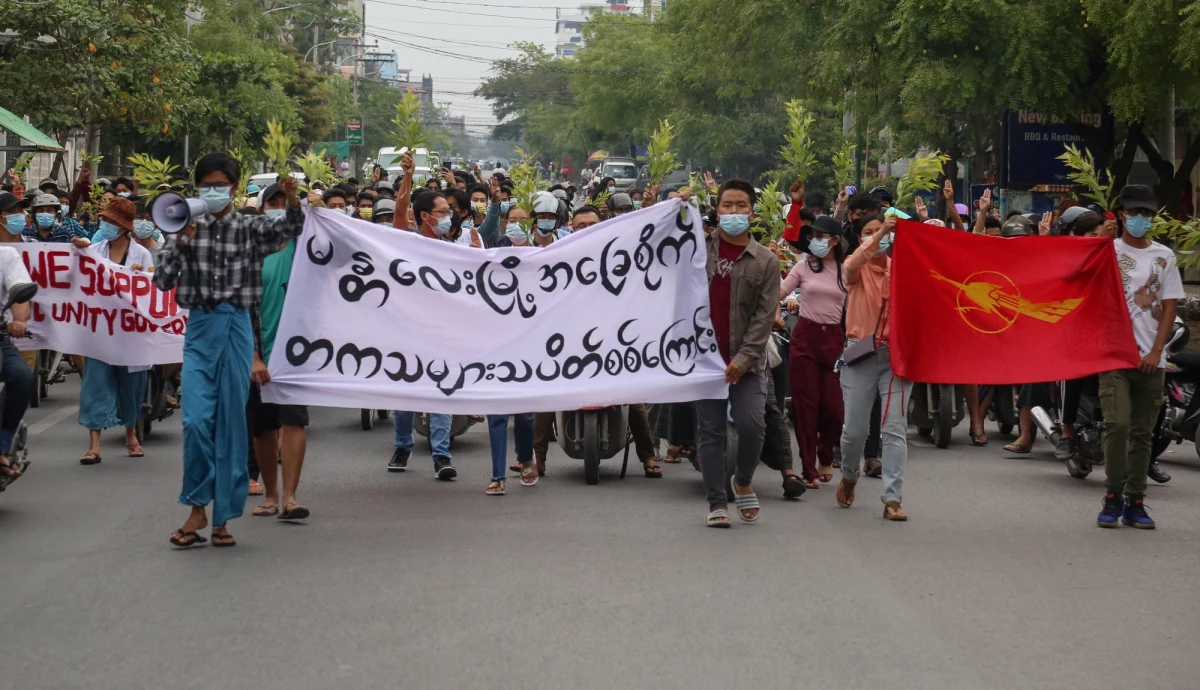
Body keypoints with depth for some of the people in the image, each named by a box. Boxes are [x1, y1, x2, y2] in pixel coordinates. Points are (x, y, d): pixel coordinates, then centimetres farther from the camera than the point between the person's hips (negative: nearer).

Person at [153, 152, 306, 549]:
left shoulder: (251, 228, 5)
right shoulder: (189, 228, 6)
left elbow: (291, 229, -9)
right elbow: (163, 281, 0)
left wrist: (292, 199, -28)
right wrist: (179, 244, -15)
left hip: (236, 327, 0)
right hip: (200, 327, 0)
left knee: (232, 422, 3)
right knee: (196, 419, -11)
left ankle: (223, 517, 10)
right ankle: (197, 509, 2)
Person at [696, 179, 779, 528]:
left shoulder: (765, 261, 3)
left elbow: (765, 316, -2)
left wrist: (743, 358, -12)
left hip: (746, 361, -1)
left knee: (752, 424, -12)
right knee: (711, 430, 2)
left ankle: (743, 482, 15)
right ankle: (717, 503, 8)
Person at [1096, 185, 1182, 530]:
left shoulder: (1163, 256, 10)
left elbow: (1169, 307, 6)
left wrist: (1156, 352, -3)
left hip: (1150, 358, 3)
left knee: (1143, 432, 5)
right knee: (1117, 424, -15)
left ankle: (1135, 502, 9)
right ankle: (1113, 498, -6)